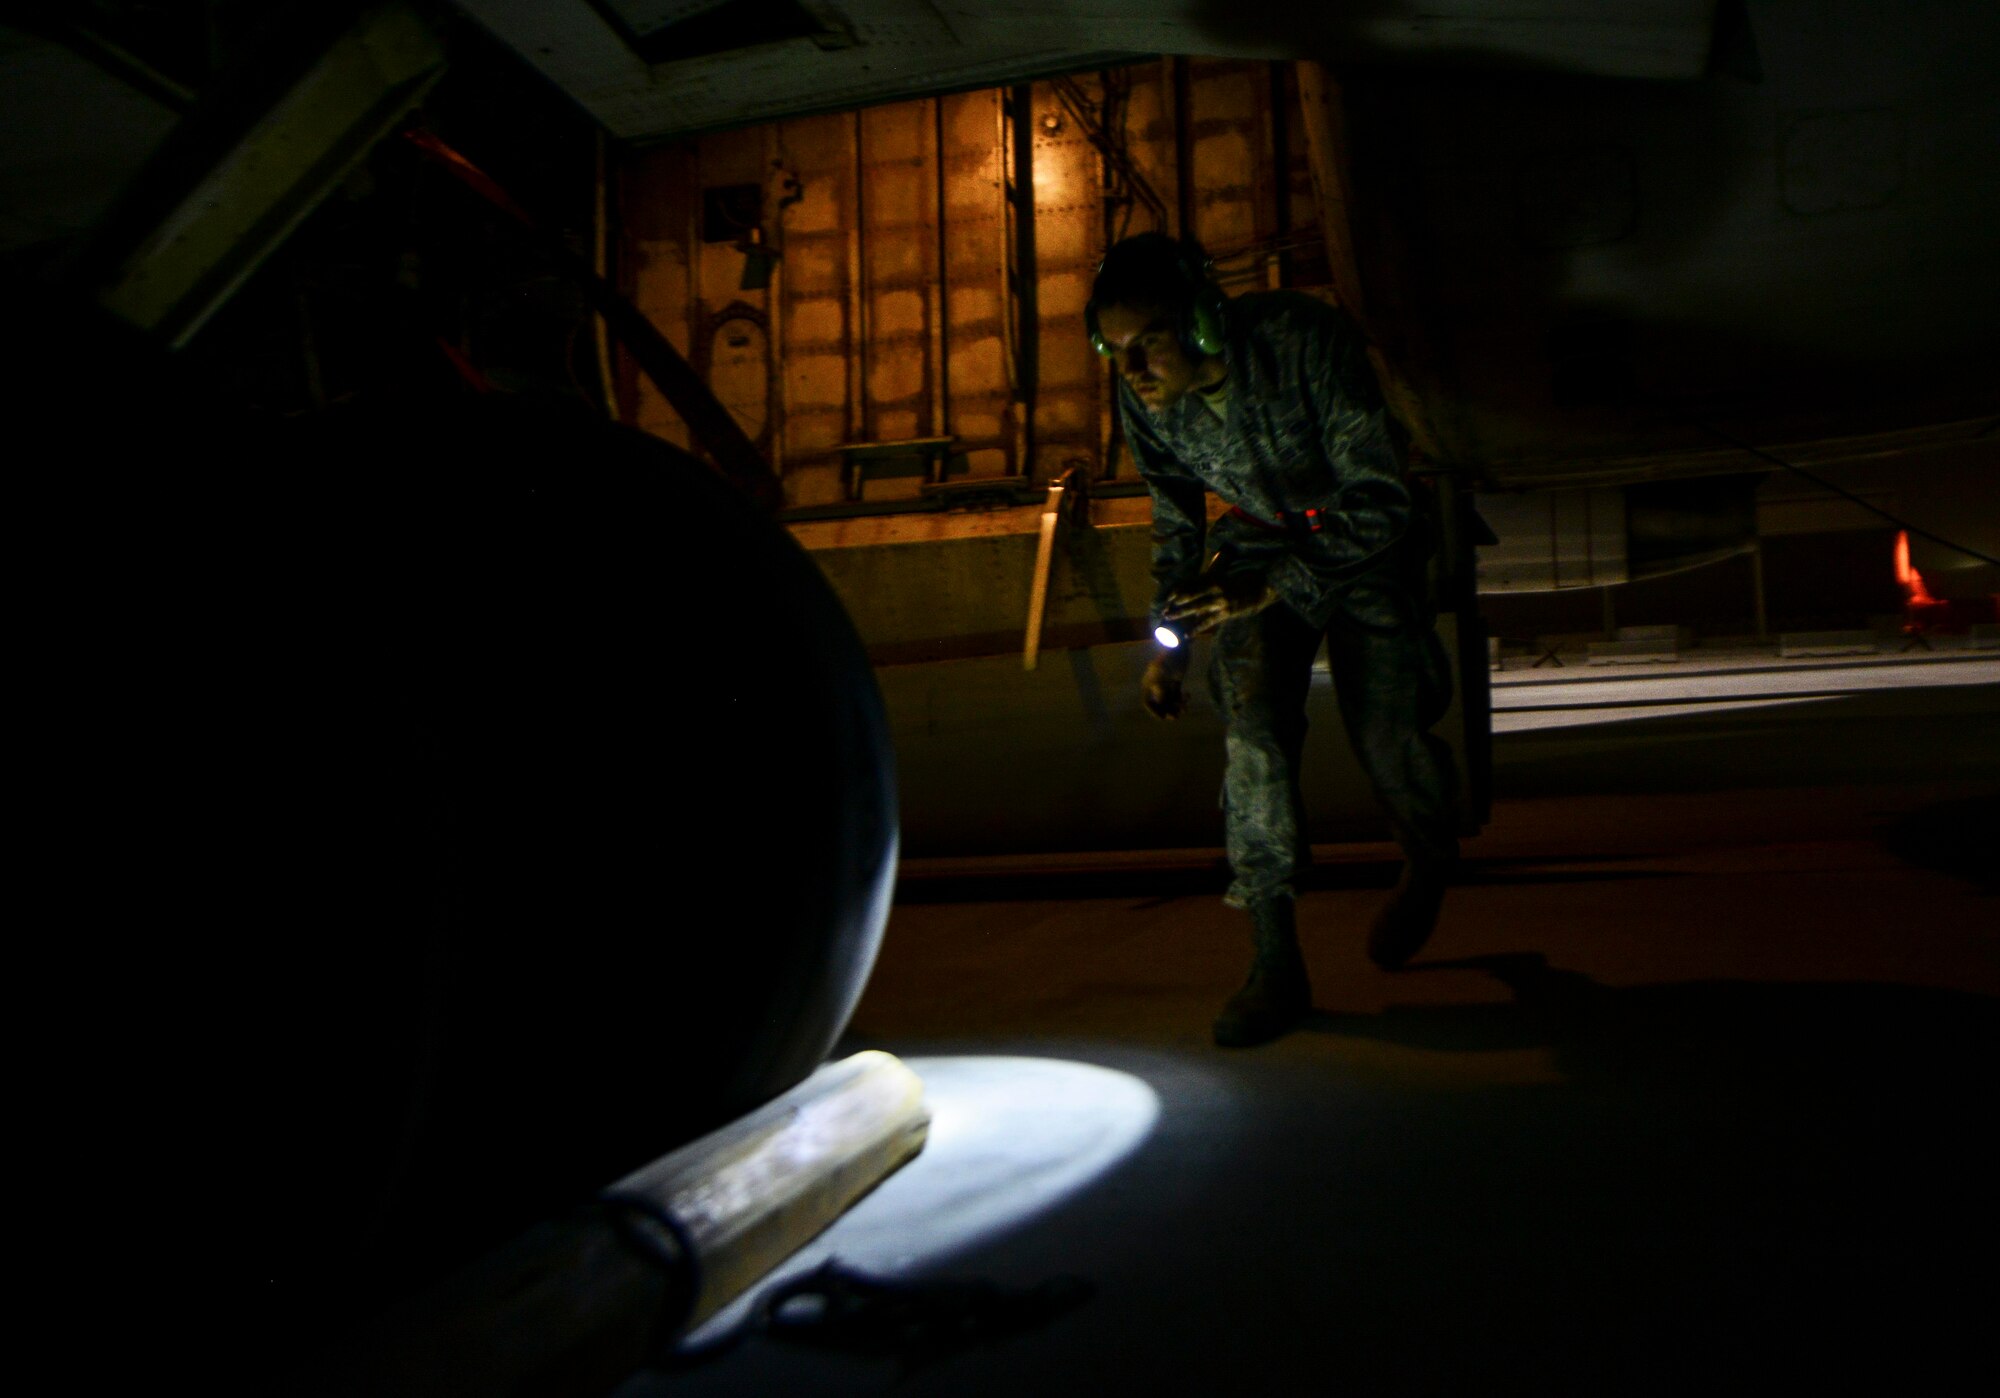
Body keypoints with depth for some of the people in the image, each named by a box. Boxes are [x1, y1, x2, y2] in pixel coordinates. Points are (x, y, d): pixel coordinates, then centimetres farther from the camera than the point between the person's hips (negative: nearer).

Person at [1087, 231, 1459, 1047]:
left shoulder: (1306, 342, -32)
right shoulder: (1143, 400, -17)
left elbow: (1380, 504, -28)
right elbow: (1176, 522, 2)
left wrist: (1271, 589, -37)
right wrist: (1168, 643, 0)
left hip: (1364, 539, -3)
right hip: (1259, 539, 3)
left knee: (1383, 734, -2)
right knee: (1253, 728, -15)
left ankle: (1431, 864, 35)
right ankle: (1275, 963, -7)